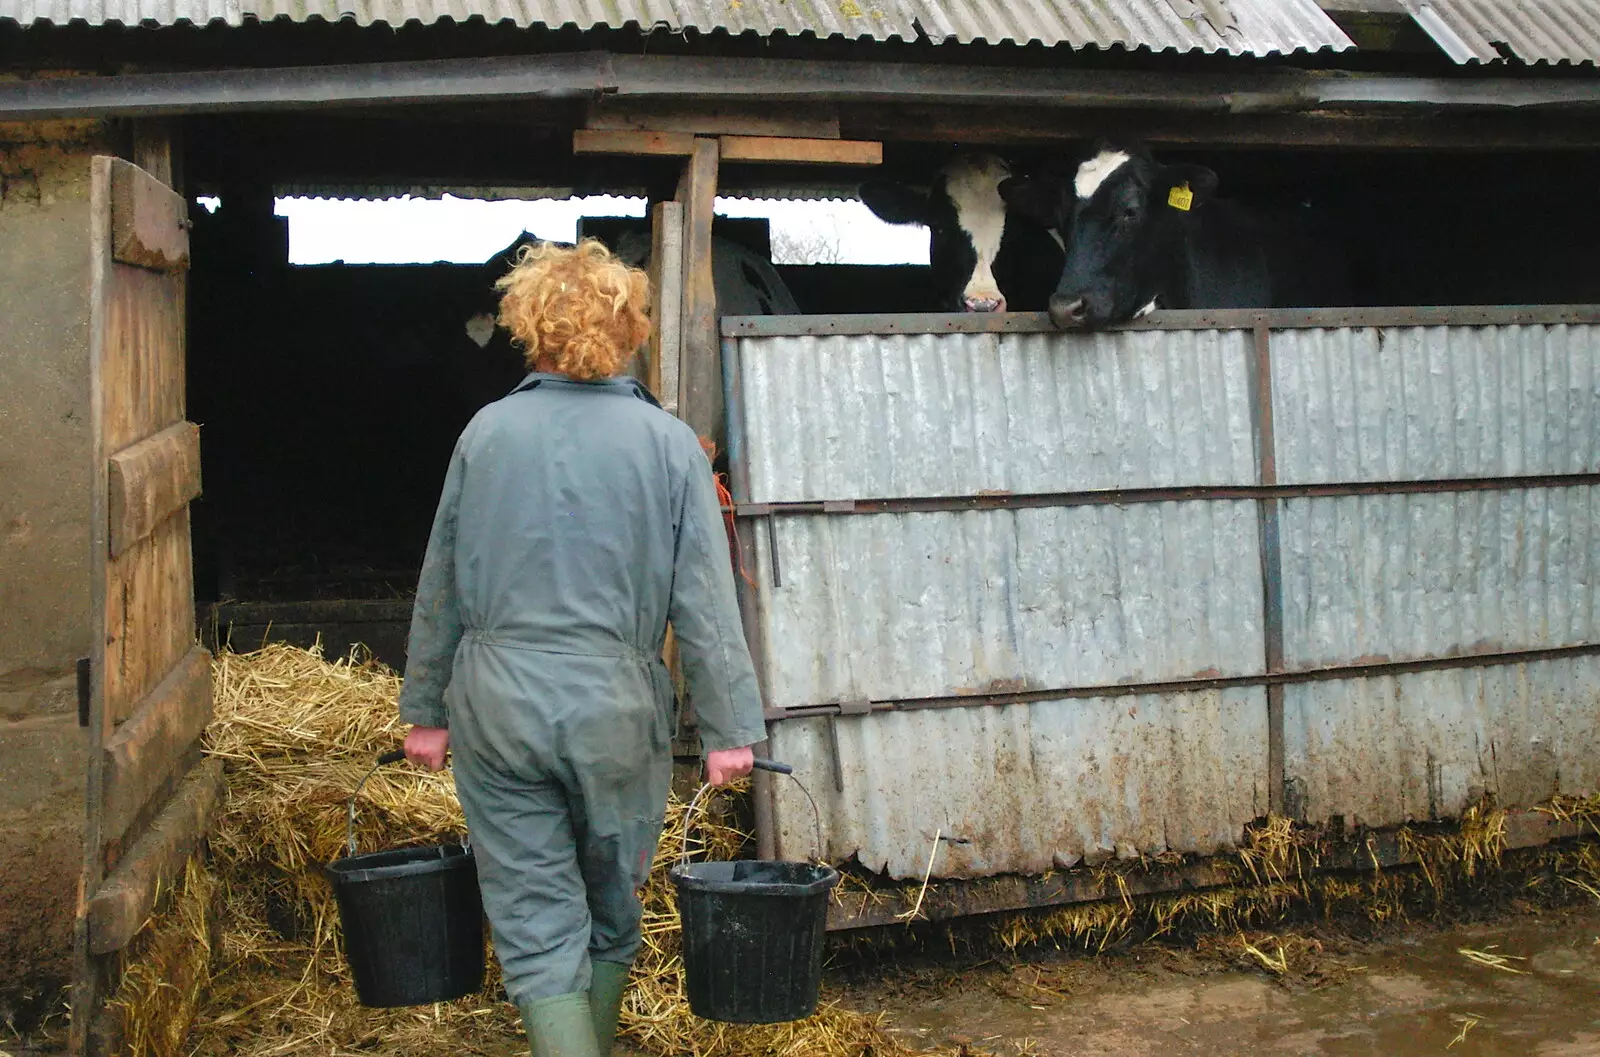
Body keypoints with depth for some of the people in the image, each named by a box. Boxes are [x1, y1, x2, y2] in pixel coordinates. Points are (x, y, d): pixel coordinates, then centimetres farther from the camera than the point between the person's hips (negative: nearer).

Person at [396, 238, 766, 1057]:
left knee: (535, 924, 5)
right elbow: (705, 600, -6)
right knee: (611, 911, 20)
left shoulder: (487, 433, 0)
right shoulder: (668, 444, -5)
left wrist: (426, 708, 15)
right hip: (618, 710, 0)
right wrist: (729, 726, 0)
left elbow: (440, 584, 6)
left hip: (498, 708, 0)